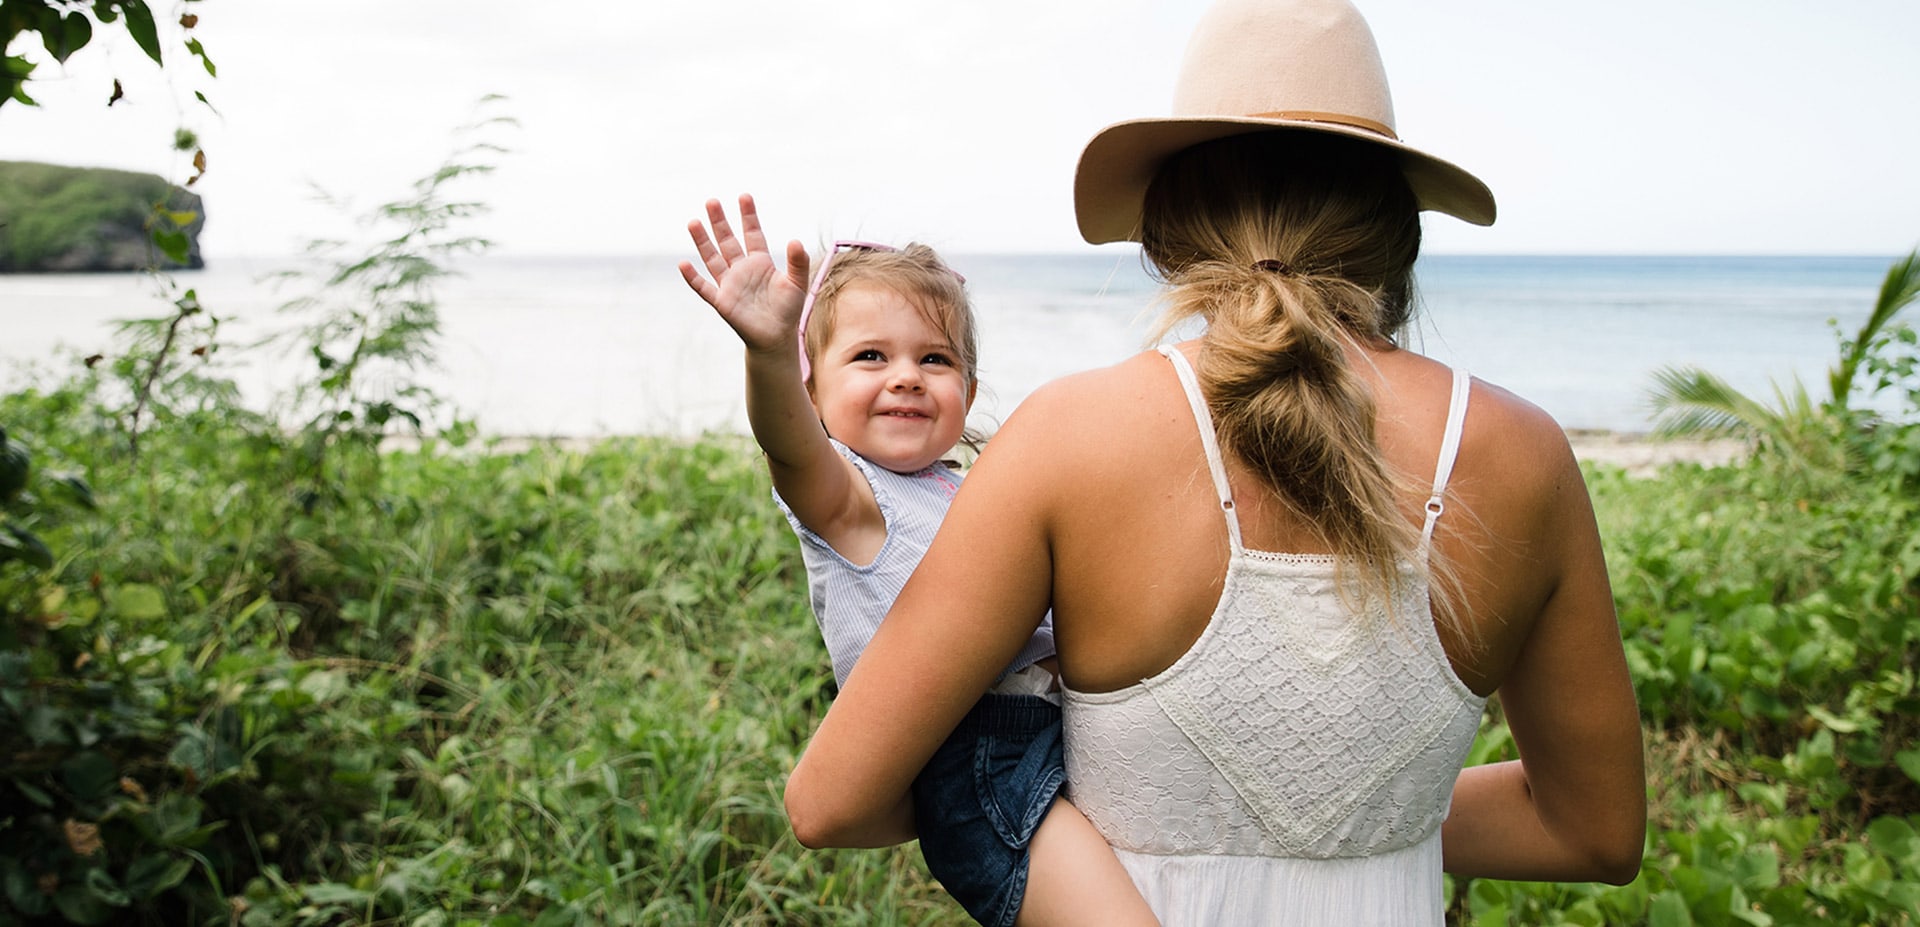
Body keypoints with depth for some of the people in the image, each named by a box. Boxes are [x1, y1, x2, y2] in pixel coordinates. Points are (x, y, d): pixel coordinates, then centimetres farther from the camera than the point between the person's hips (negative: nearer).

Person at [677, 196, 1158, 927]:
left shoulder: (965, 494, 23)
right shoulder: (843, 493, -2)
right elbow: (791, 448, -27)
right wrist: (771, 349, -45)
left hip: (1054, 730, 9)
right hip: (982, 763, -9)